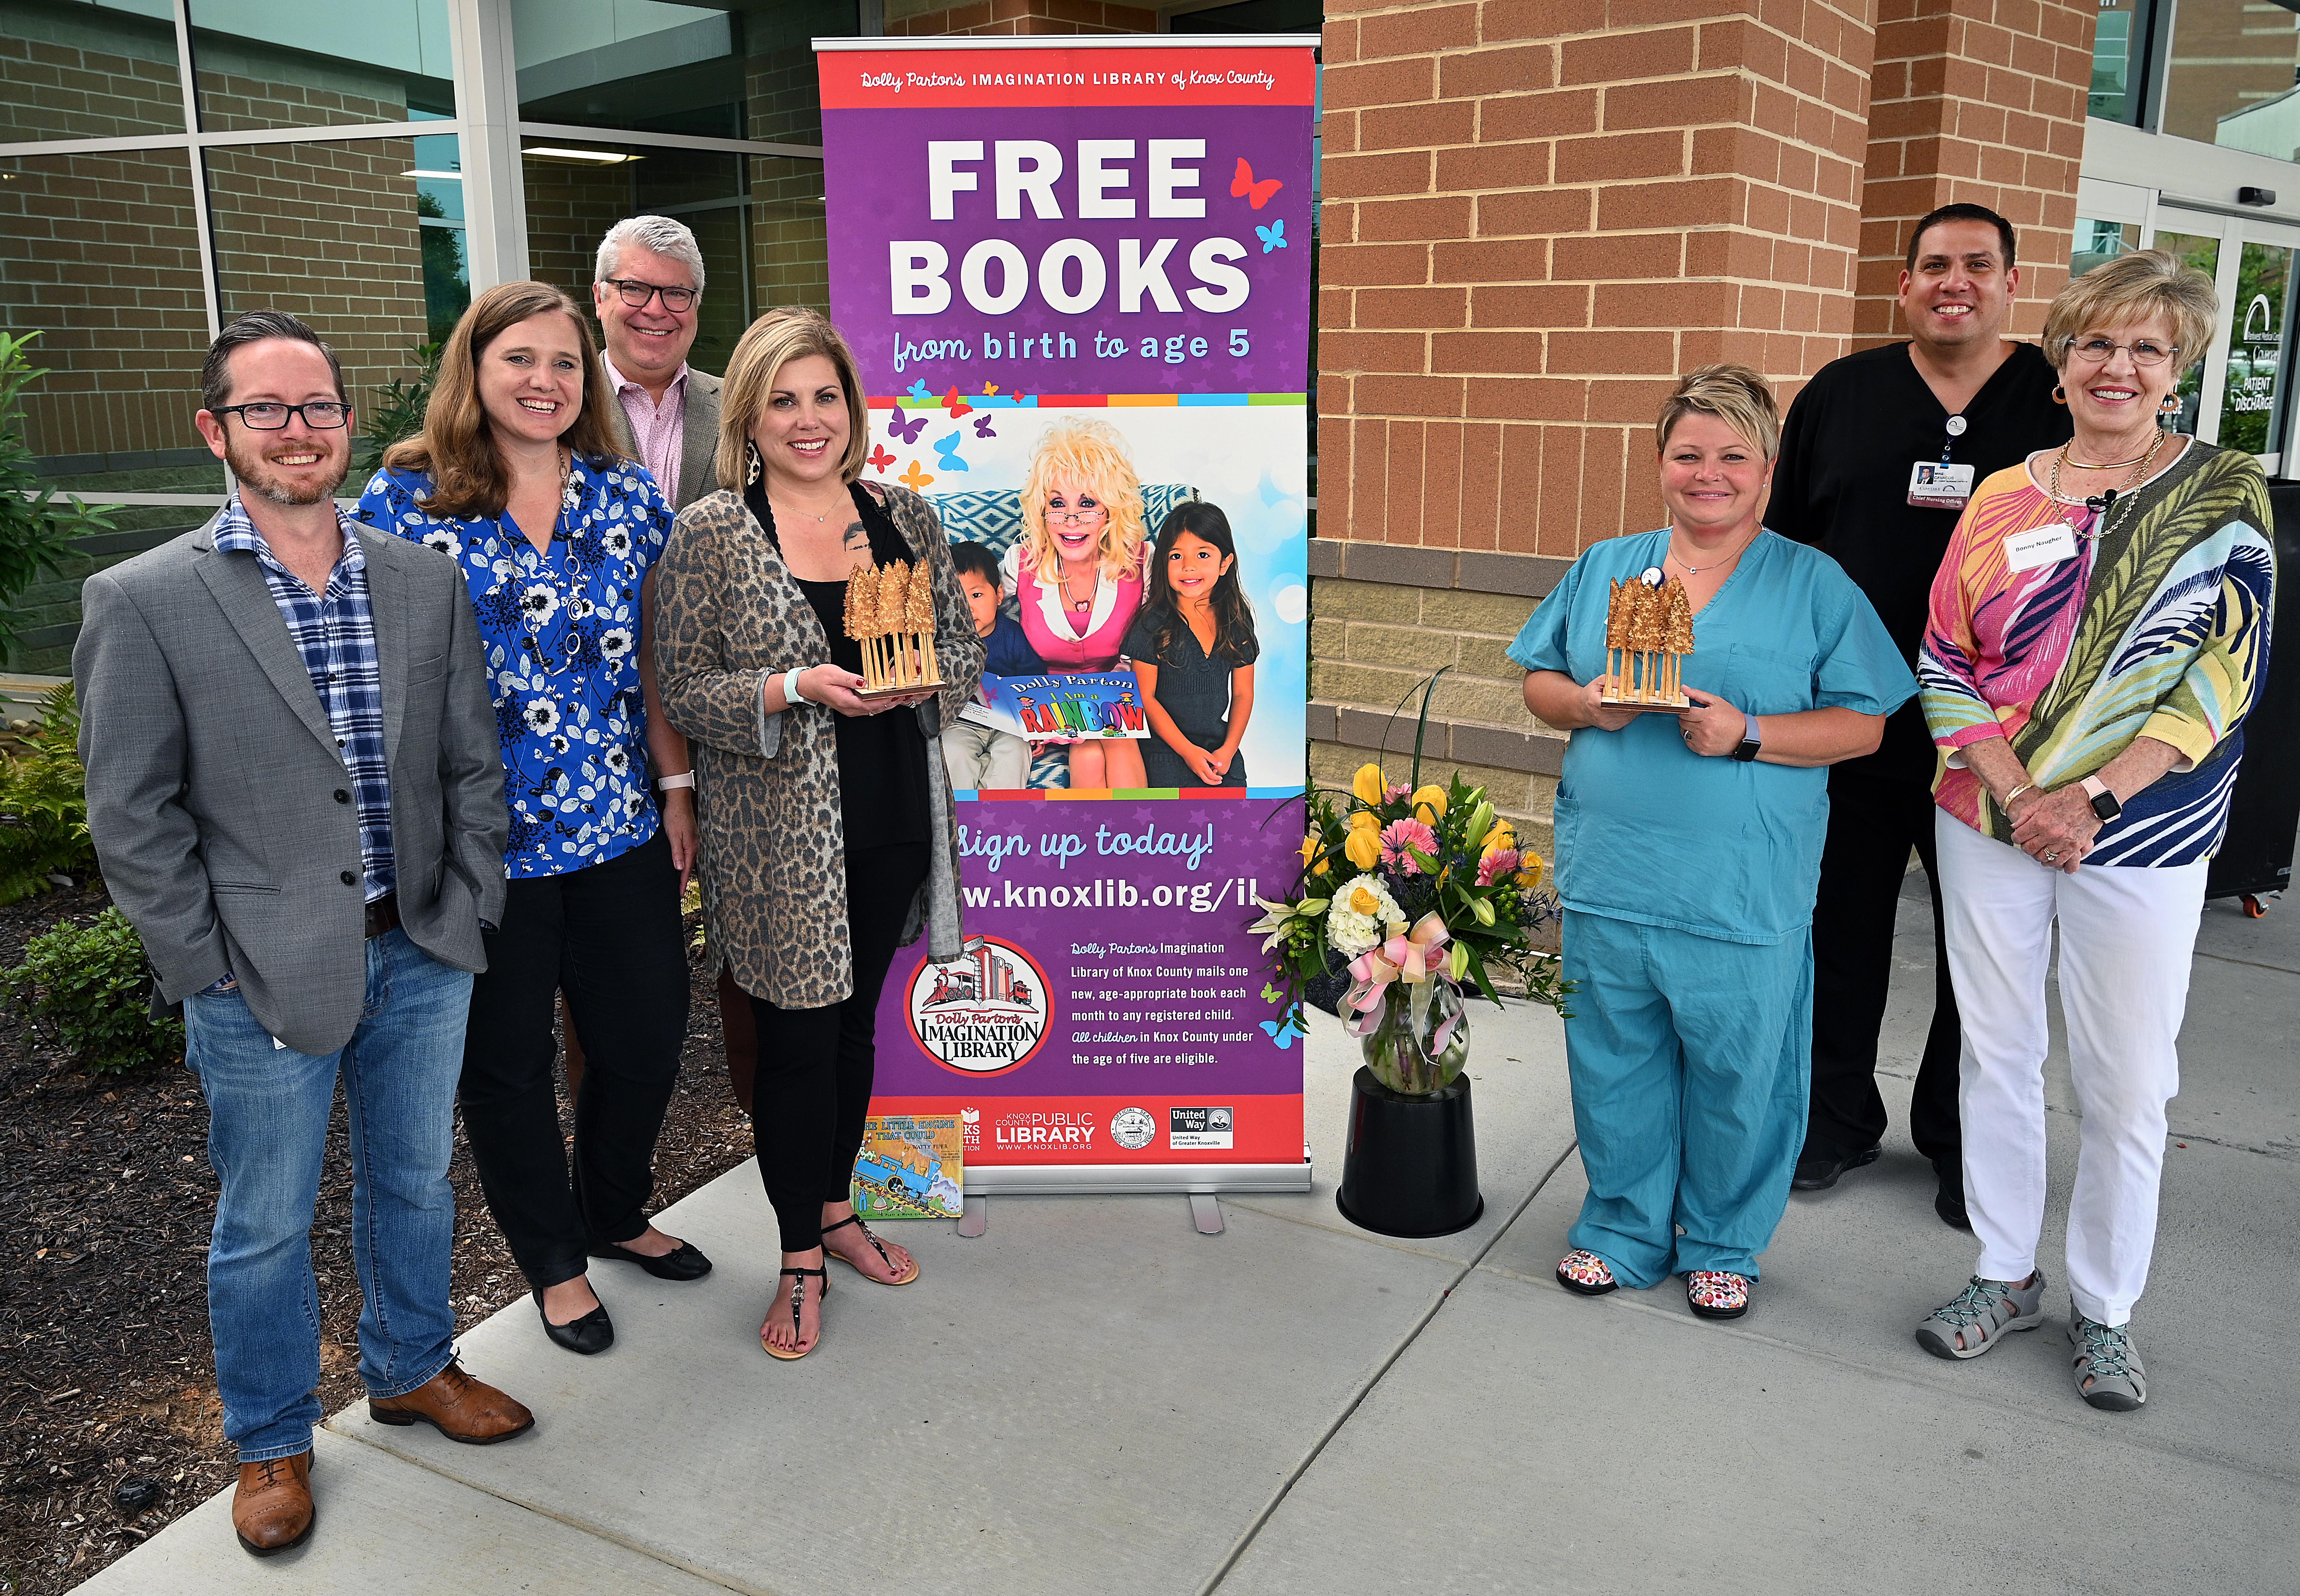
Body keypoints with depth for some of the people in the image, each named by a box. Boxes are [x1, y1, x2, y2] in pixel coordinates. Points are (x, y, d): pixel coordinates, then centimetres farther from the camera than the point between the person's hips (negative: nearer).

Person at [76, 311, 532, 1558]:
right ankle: (270, 1442, 35)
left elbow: (472, 765, 7)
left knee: (414, 1184, 20)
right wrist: (215, 971, -10)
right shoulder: (144, 602, -9)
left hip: (422, 957, 4)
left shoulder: (425, 581, 3)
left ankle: (411, 1369, 44)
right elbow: (133, 820, -8)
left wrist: (467, 914, 2)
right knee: (264, 1229, 13)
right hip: (264, 980, -3)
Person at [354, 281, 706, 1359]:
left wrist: (677, 787, 7)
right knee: (507, 1064, 11)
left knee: (648, 1033, 12)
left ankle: (616, 1216, 39)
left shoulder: (627, 496, 5)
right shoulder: (405, 499, -5)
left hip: (619, 827, 3)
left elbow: (649, 660, 9)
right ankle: (552, 1259, 33)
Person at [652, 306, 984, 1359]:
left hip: (891, 824, 4)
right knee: (797, 1041, 3)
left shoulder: (906, 517, 6)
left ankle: (836, 1210, 37)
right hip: (777, 834, -4)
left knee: (854, 1023, 17)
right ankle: (801, 1261, 21)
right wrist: (798, 688, -23)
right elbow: (683, 690, -8)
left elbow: (966, 647, 9)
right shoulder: (709, 534, -6)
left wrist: (917, 680, -13)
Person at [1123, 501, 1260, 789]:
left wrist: (1228, 749, -6)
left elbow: (1243, 693, 6)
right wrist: (1188, 751, -14)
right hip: (1167, 753, -3)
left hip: (1221, 748, 4)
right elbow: (1145, 697, -10)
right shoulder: (1154, 624, -11)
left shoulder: (1237, 620, 1)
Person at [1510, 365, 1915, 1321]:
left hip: (1745, 893, -3)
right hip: (1607, 876, 3)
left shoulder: (1815, 585, 1)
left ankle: (1723, 1244, 30)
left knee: (1738, 1073, 8)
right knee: (1615, 1062, 13)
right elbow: (1537, 682, 15)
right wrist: (1583, 704, -7)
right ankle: (1624, 1228, 33)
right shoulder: (1604, 569, 10)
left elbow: (1863, 726, -3)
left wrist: (1746, 734, -17)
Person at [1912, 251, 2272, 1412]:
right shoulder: (2002, 500, 4)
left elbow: (2227, 675, -8)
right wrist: (2018, 796, -12)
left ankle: (2103, 1307, 25)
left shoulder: (2225, 494, -1)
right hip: (1991, 822, 2)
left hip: (2139, 832, -2)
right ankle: (2005, 1276, 29)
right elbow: (1944, 666, 1)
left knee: (2127, 1084, 6)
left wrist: (2093, 799, -17)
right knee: (1996, 1053, 11)